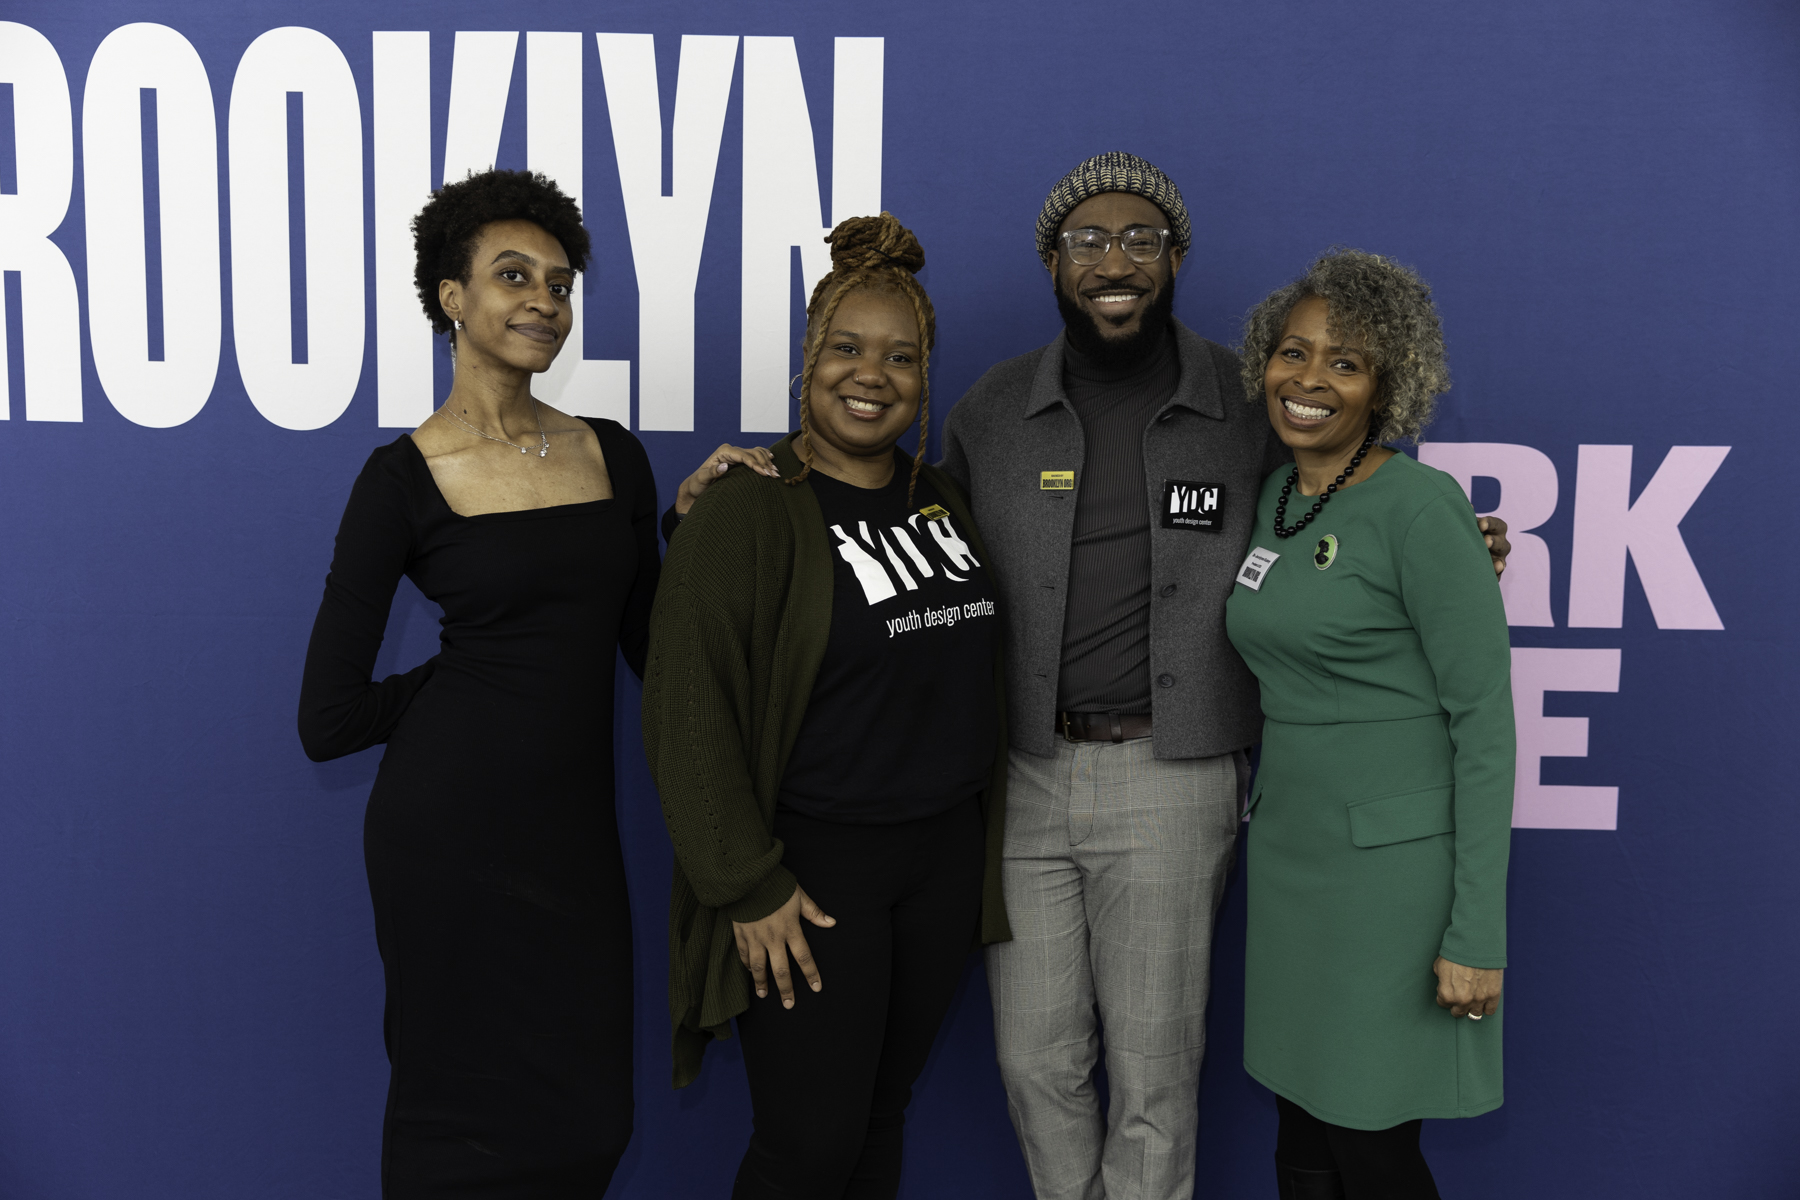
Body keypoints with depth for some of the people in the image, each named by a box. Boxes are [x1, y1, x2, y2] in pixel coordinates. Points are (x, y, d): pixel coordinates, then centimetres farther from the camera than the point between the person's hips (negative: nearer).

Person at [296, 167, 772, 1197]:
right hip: (452, 832, -4)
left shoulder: (613, 454, 6)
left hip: (576, 828, 5)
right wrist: (469, 672, -1)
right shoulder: (404, 478, -8)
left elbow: (652, 646, 9)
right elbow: (329, 720, -8)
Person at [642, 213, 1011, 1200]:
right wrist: (749, 887, -16)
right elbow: (688, 712, -15)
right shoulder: (747, 509, -12)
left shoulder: (943, 500, 8)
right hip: (812, 867, -6)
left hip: (945, 856, 6)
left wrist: (983, 841, 12)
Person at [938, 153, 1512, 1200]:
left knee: (1154, 1068, 8)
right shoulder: (992, 412, 4)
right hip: (1022, 775, 2)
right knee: (1036, 1057, 13)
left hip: (1171, 783, -2)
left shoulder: (1249, 404, -1)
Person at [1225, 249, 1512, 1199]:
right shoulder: (1273, 496, 8)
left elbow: (1485, 719, -14)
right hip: (1287, 850, 7)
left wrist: (1478, 933, -16)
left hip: (1394, 861, -6)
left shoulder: (1420, 506, -14)